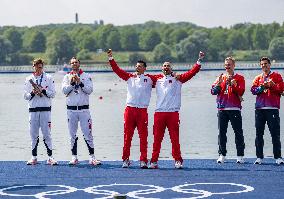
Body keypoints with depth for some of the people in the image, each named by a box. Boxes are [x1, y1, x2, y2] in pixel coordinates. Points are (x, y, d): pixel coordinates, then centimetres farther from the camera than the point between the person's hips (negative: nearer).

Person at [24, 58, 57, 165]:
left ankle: (50, 157, -1)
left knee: (47, 133, -3)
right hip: (33, 110, 2)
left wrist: (43, 90, -14)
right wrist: (32, 93, -10)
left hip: (45, 109, -2)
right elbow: (25, 96, 8)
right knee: (33, 134, 3)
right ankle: (34, 157, 9)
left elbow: (52, 94, 0)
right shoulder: (28, 79, 11)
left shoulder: (48, 78, 6)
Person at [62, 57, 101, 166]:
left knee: (87, 134, -5)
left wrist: (80, 82, -15)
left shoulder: (86, 76, 6)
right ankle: (74, 157, 11)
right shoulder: (67, 77, 10)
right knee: (72, 134, 5)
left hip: (84, 109, -2)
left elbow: (89, 90, -6)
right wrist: (72, 82, -14)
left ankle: (92, 157, -4)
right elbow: (64, 90, -3)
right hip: (71, 109, 2)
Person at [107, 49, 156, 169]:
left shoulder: (149, 78, 9)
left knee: (143, 137, -2)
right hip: (130, 109, 1)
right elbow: (117, 70, 10)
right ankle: (125, 160, 7)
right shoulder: (130, 77, 12)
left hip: (142, 111, -1)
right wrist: (111, 58, 5)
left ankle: (143, 161, 0)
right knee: (127, 136, 2)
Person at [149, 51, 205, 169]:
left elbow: (192, 72, 2)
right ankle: (154, 161, 4)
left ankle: (178, 160, 2)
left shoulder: (177, 79, 9)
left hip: (173, 113, -1)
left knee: (175, 138, -2)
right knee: (157, 138, 2)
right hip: (159, 112, 1)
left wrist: (199, 60, -4)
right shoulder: (157, 79, 15)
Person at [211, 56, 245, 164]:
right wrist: (219, 84, -10)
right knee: (221, 133, 3)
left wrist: (232, 84, -18)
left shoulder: (239, 78, 5)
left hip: (234, 109, -3)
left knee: (238, 132, -3)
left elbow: (241, 92, -7)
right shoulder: (220, 77, 15)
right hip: (222, 109, 3)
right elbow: (213, 91, 7)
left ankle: (240, 156, 0)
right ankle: (222, 155, 8)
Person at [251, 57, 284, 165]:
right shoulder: (258, 78, 16)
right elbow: (253, 90, 3)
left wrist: (272, 85, -16)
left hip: (272, 108, -4)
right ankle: (259, 157, 9)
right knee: (259, 134, 5)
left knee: (275, 134, -6)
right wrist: (262, 87, -12)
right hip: (260, 108, 4)